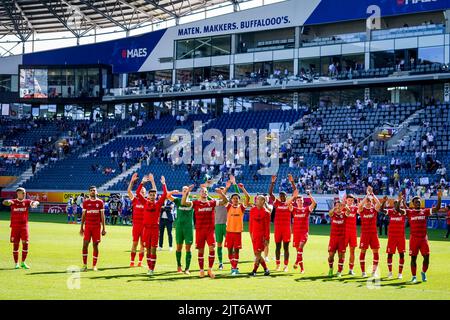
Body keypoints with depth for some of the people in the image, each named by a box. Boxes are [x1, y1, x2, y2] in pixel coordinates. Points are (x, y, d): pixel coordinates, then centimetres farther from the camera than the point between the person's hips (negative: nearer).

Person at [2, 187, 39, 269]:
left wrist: (34, 203, -37)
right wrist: (8, 202, -43)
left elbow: (36, 202, -12)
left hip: (24, 226, 2)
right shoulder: (13, 202, -1)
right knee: (15, 245, 2)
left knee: (25, 243, -4)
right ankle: (16, 263, 11)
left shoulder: (26, 201, 3)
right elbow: (4, 202, -18)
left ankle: (23, 263, 9)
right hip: (15, 226, -1)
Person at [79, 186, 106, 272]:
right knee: (85, 244, -7)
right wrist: (81, 227, 5)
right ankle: (84, 265, 2)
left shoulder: (100, 202, 5)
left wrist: (103, 228, 2)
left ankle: (94, 265, 8)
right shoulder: (86, 202, 6)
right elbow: (83, 215, 9)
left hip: (97, 226, 0)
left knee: (95, 245, 1)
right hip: (88, 226, 0)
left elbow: (102, 215, 6)